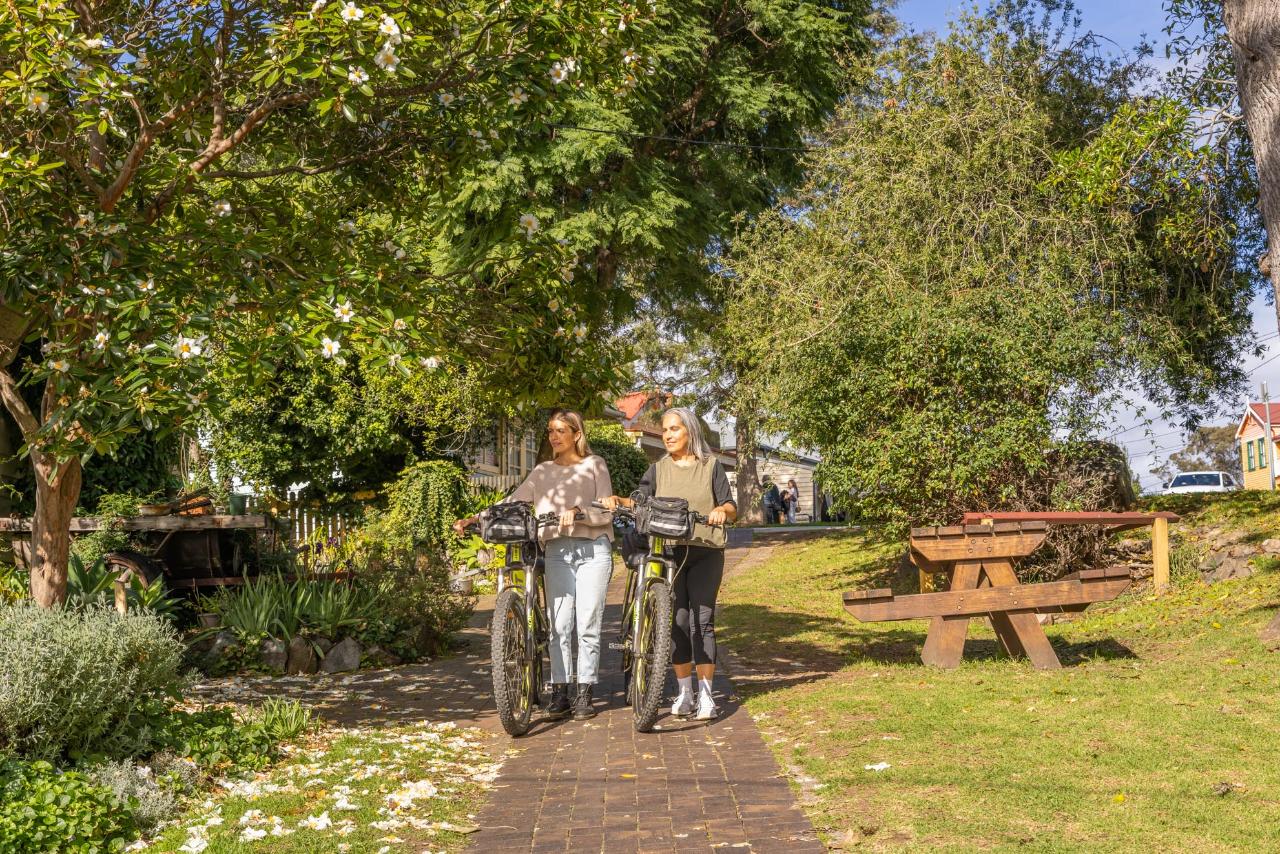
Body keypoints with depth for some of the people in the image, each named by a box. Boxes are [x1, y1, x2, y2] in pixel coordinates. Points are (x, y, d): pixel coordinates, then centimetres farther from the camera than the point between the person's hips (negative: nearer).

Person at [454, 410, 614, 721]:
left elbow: (605, 513, 0)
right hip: (557, 551, 3)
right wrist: (475, 518, -1)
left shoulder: (595, 465, 8)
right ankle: (559, 692, 2)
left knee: (588, 624, -3)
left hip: (593, 549, -2)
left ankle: (584, 693, 3)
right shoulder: (543, 471, 17)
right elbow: (512, 502, 10)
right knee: (559, 625, -3)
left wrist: (578, 513, -18)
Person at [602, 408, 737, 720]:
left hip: (705, 551, -2)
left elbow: (730, 506, 5)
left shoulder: (711, 466, 9)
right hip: (668, 550, 2)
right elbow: (638, 500, 1)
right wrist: (617, 500, -19)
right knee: (677, 621, 1)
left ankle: (705, 694, 0)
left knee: (702, 620, -6)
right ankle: (684, 692, 12)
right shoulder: (658, 469, 13)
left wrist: (722, 510, -18)